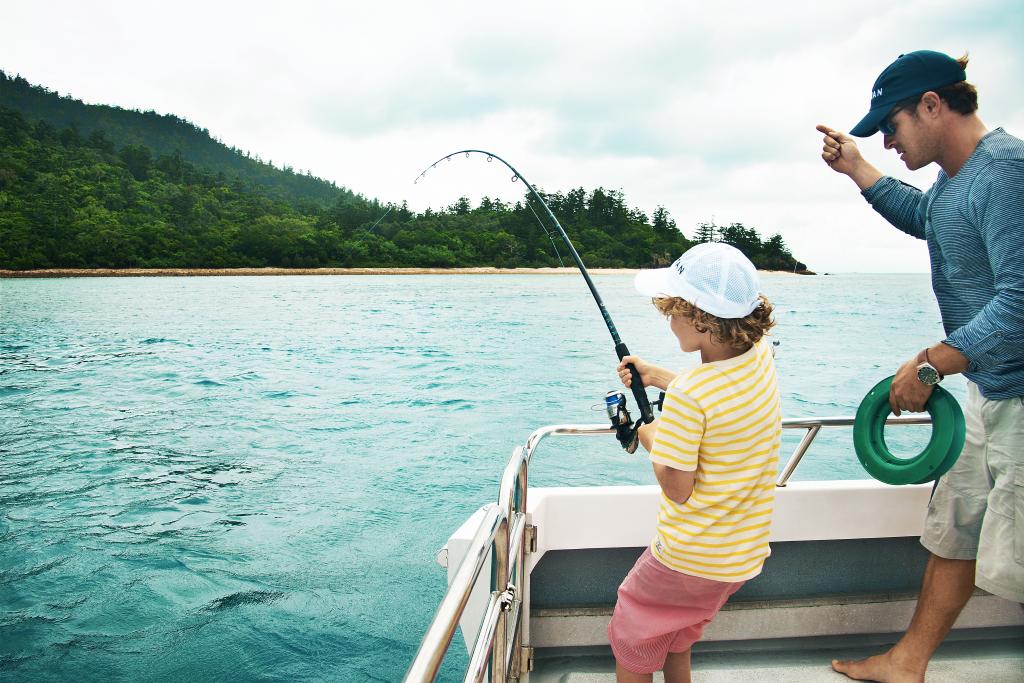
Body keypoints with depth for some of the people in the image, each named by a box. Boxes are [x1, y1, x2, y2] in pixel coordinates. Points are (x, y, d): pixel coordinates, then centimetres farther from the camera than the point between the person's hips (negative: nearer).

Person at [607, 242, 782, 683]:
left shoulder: (685, 398, -29)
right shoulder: (761, 355, -6)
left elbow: (678, 490, -20)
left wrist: (647, 435, -5)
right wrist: (657, 376, 13)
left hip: (689, 559, -8)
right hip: (745, 555, 8)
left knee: (630, 643, 16)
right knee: (677, 637, 29)